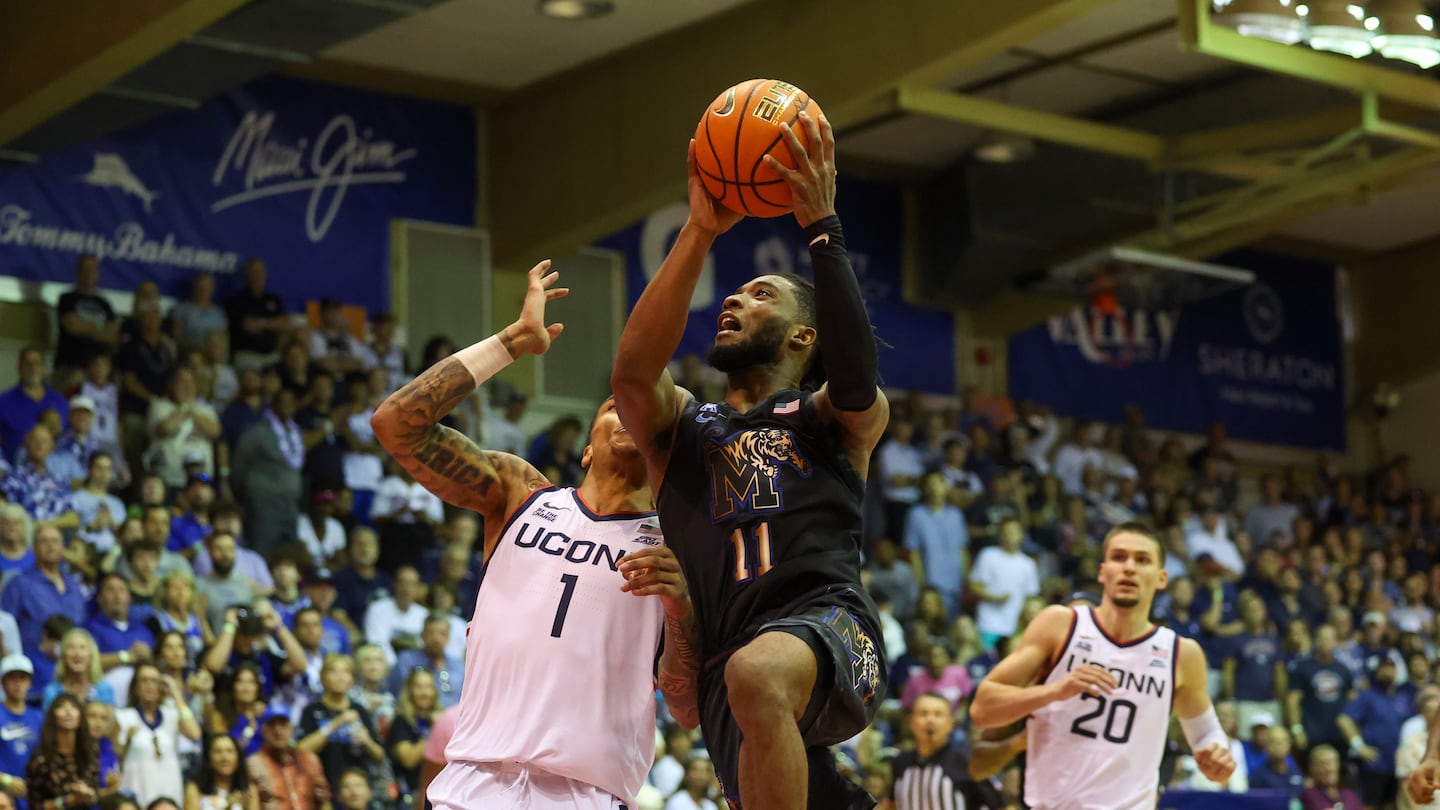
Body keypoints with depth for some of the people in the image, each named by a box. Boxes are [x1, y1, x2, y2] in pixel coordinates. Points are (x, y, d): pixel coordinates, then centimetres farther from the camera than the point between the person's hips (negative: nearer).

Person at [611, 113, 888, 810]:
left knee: (756, 673, -39)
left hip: (827, 627, -4)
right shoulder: (681, 426, 26)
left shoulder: (837, 420, 19)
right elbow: (632, 373, 3)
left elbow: (854, 380, -7)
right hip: (726, 664, 4)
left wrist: (821, 227, -9)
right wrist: (700, 233, -4)